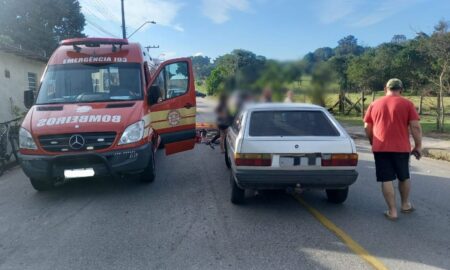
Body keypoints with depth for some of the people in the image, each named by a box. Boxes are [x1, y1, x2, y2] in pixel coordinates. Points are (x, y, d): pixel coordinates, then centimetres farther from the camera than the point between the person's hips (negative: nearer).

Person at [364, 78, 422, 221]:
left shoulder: (374, 104, 6)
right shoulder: (407, 104, 0)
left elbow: (367, 128, 9)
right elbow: (415, 127, -6)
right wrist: (418, 146, 3)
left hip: (380, 148, 0)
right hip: (401, 148, 0)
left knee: (386, 179, 4)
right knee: (404, 177, 20)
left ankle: (392, 211, 5)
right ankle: (405, 204, 34)